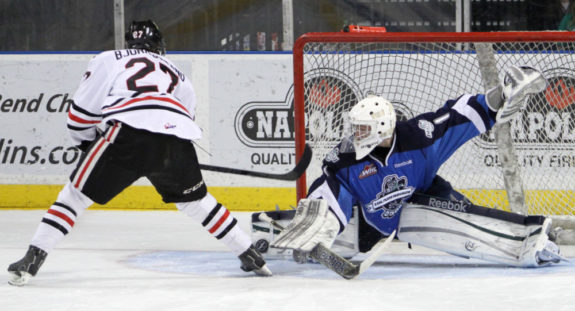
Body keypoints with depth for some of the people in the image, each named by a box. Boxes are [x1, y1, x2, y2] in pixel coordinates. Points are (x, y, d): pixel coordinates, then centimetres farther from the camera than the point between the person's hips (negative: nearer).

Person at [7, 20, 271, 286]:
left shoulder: (108, 60, 26)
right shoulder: (178, 75, 38)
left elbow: (81, 113, 18)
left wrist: (87, 144, 36)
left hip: (127, 133, -4)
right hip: (176, 139, 4)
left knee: (77, 192, 8)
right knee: (195, 199, 28)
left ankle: (32, 260, -4)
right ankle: (250, 256, 30)